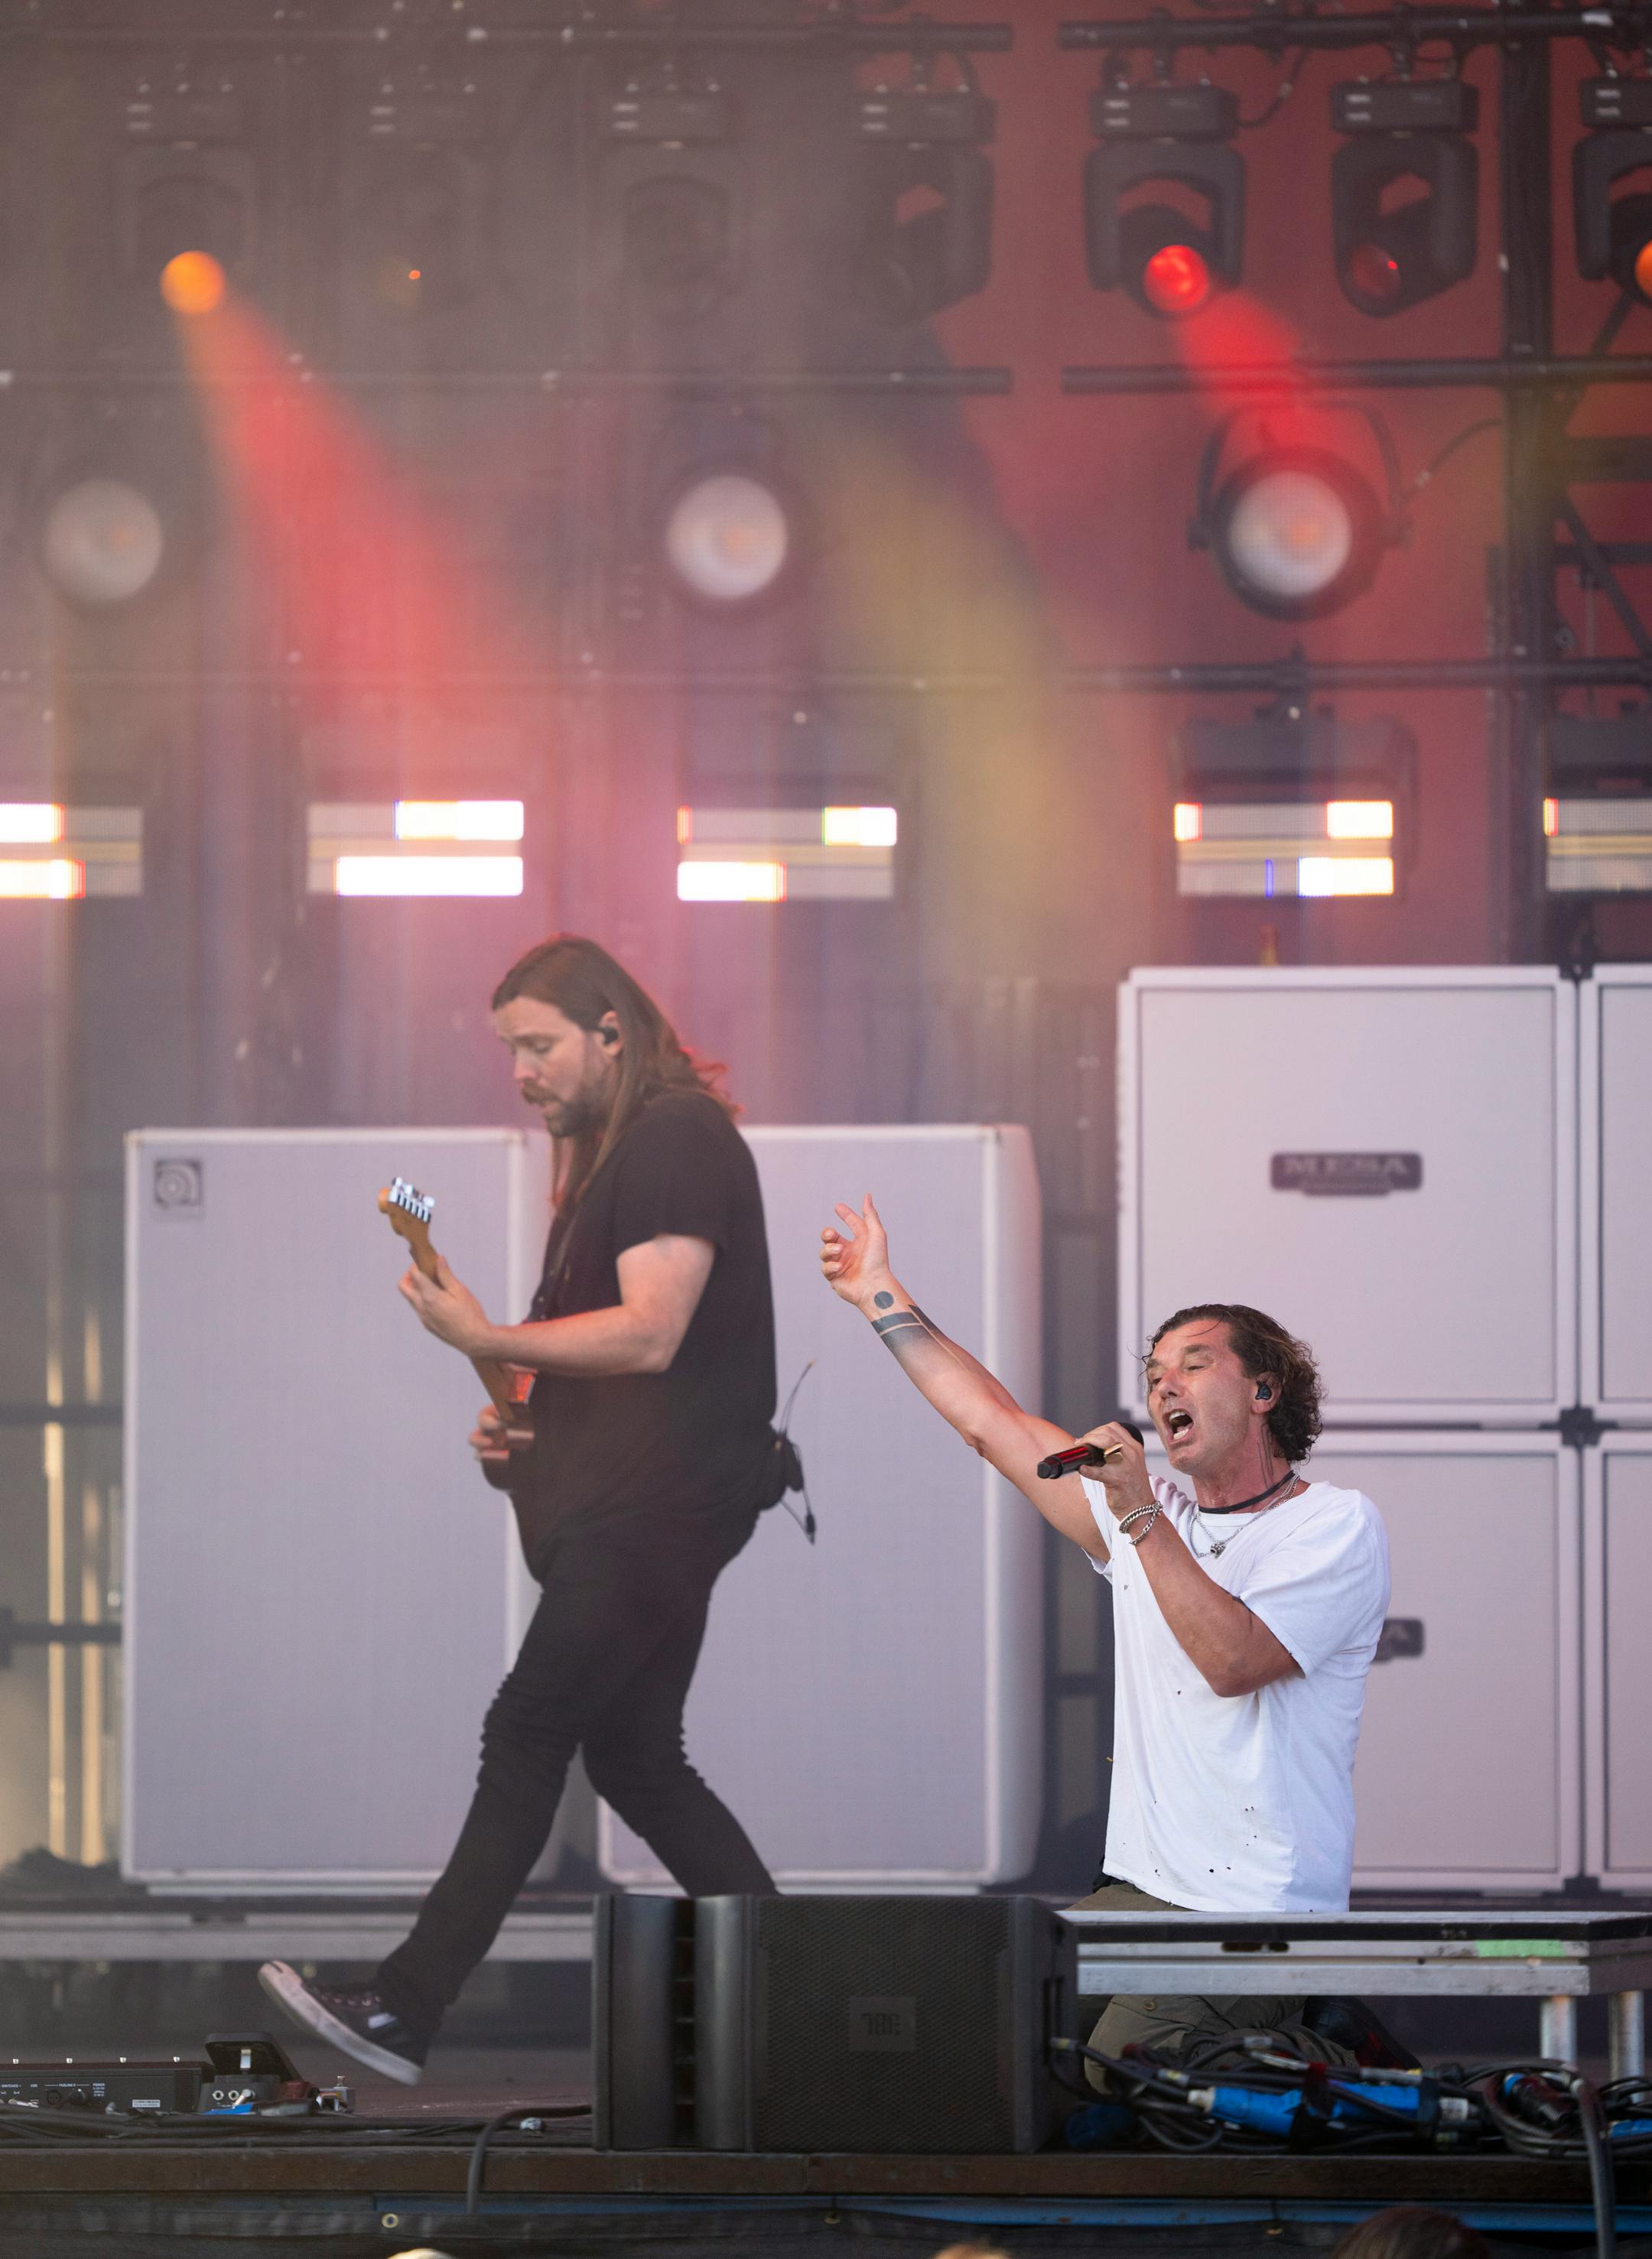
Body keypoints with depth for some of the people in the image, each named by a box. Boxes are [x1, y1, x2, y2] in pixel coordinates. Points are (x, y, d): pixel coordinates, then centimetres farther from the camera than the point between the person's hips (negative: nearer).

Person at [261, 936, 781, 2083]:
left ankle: (403, 2014, -14)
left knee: (527, 1738, -12)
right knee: (634, 1759, 10)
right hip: (617, 1506, 11)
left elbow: (649, 1334, -21)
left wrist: (488, 1341, -24)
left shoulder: (678, 1138, -11)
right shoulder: (610, 1150, 21)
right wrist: (526, 1416, 12)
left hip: (656, 1506, -11)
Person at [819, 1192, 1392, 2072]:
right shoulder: (1153, 1515, 16)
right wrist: (881, 1298, 22)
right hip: (1140, 1895, 8)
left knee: (1101, 2087, -23)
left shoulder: (1338, 1526, -5)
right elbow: (994, 1422, 21)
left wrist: (1138, 1514, -20)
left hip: (1259, 1914, -8)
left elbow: (1232, 1661, -19)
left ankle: (1336, 2062, 1)